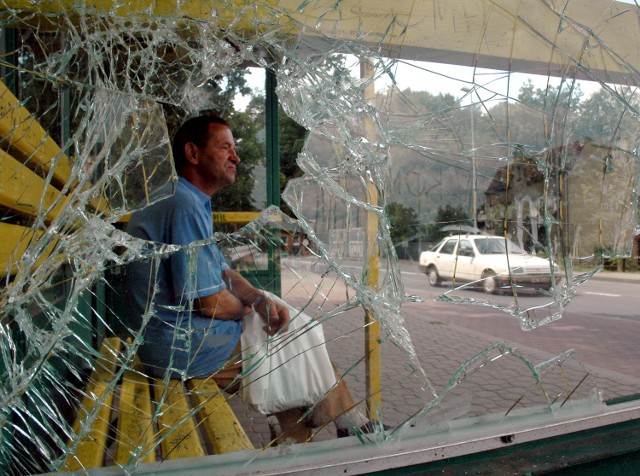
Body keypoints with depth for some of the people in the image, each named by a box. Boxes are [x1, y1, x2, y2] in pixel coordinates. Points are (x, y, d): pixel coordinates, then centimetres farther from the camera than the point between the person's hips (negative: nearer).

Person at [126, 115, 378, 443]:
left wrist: (262, 300, -5)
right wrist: (251, 307, -4)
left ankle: (293, 441, 19)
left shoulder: (180, 201, 13)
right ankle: (350, 427, 20)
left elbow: (222, 273, 13)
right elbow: (211, 303, -25)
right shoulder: (185, 206, -22)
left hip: (172, 340, 10)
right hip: (186, 348, -10)